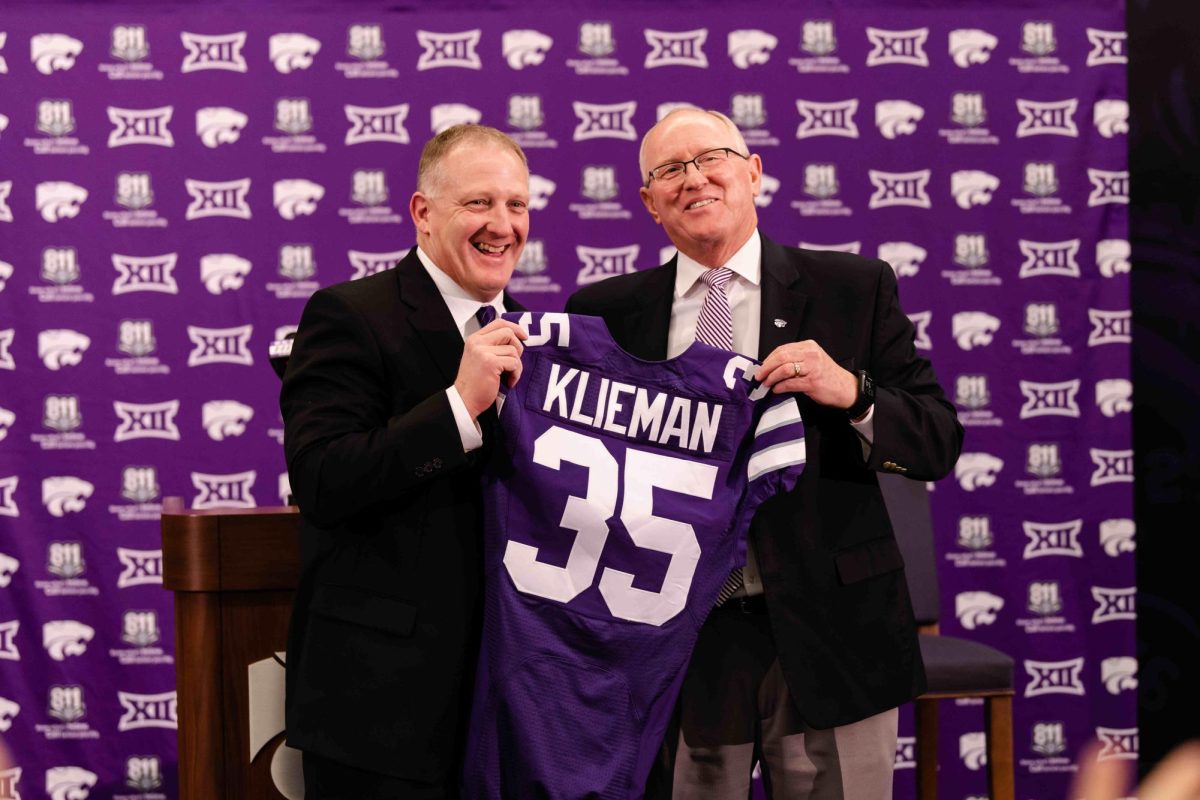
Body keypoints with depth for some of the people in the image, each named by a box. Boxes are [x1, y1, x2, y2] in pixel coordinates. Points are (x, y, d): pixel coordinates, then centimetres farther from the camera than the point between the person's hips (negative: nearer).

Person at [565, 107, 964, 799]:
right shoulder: (607, 313, 7)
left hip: (827, 636, -1)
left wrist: (851, 393, -17)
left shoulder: (856, 290, 3)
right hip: (676, 641, 1)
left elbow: (940, 444, 1)